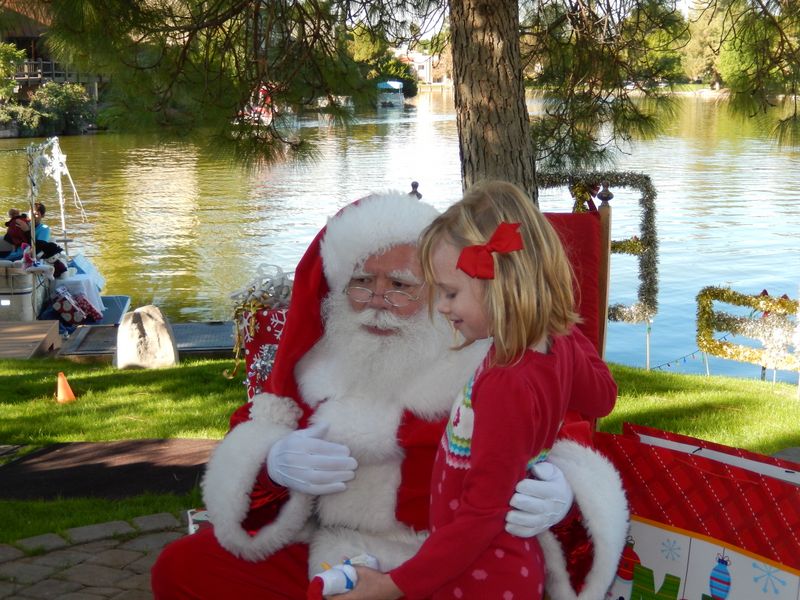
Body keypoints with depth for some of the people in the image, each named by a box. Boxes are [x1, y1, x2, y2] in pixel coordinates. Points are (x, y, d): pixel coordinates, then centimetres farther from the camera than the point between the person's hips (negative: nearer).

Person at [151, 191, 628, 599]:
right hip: (320, 555, 6)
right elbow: (250, 438, 9)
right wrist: (274, 464, -16)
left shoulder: (489, 365, -11)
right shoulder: (317, 360, 2)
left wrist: (561, 495, -35)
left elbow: (573, 450, -10)